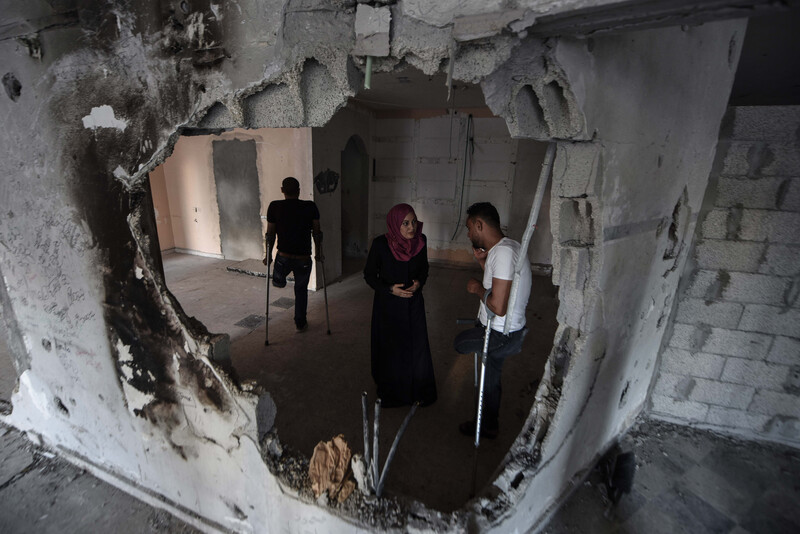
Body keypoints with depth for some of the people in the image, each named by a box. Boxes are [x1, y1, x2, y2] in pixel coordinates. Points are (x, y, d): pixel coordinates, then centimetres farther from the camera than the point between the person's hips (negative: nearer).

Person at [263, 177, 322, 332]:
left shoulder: (274, 207, -4)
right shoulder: (310, 207, -4)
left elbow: (270, 234, 1)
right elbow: (317, 233, 1)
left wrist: (268, 256, 12)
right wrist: (318, 253, 14)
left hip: (284, 257, 0)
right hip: (304, 258, 1)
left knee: (278, 282, 36)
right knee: (301, 290, 21)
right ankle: (301, 323, 28)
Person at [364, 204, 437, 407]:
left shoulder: (420, 240, -9)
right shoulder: (380, 244, -18)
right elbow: (369, 274, -8)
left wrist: (419, 282, -13)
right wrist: (390, 289, -21)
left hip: (414, 303, 3)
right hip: (388, 304, -2)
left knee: (417, 347, 10)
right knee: (390, 348, 11)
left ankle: (419, 390, 34)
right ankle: (390, 392, 36)